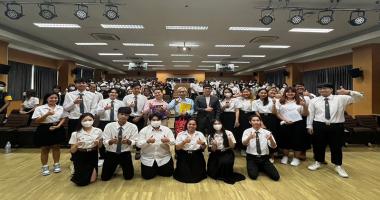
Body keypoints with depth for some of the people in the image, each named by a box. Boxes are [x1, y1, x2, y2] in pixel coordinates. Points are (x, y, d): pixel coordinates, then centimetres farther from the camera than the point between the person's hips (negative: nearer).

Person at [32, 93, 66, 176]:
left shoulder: (60, 108, 3)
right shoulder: (40, 108, -6)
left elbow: (63, 118, 5)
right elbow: (37, 120, -10)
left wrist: (58, 126, -11)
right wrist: (47, 114, -23)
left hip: (57, 129, 3)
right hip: (44, 130, -3)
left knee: (56, 147, 12)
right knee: (45, 148, 7)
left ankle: (56, 164, 26)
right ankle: (45, 167, 21)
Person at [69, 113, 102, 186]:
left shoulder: (98, 131, -5)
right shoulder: (76, 134, -8)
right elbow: (72, 151, -3)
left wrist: (98, 143, -15)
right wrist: (76, 145, -24)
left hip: (92, 156, 1)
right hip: (80, 157, -1)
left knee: (92, 180, -2)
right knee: (81, 182, -4)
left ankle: (92, 170, 33)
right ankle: (77, 172, 30)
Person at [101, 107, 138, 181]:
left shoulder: (133, 127, -10)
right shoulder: (109, 126, -9)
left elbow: (134, 141, -10)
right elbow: (105, 142, -11)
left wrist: (128, 141, -33)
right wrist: (112, 141, -34)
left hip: (125, 154, 0)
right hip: (111, 153, 1)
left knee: (128, 176, 2)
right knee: (105, 177, 4)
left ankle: (122, 167, 35)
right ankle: (114, 168, 37)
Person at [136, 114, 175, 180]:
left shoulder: (167, 129, -4)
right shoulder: (144, 130, -7)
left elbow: (173, 142, -5)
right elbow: (138, 144, -12)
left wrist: (168, 140, -29)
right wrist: (147, 141, -32)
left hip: (164, 158, 1)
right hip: (148, 159, -1)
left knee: (168, 174, 5)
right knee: (147, 176, 0)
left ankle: (158, 169, 37)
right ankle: (154, 169, 34)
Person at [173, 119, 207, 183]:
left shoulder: (200, 134, 6)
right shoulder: (181, 134, 1)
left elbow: (204, 148, 4)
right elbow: (177, 148, -4)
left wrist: (203, 143, -17)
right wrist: (184, 142, -19)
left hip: (196, 156, 1)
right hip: (184, 156, -1)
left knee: (197, 174, -10)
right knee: (184, 174, -12)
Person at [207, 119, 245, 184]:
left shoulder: (228, 133, -6)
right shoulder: (211, 136, -2)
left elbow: (232, 147, -3)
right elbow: (212, 150, -1)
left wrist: (229, 140, -23)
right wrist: (214, 145, -22)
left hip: (227, 153, -1)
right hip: (216, 154, 1)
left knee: (225, 162, -33)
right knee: (212, 172, -17)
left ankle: (226, 177, -5)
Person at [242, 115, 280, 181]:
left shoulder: (267, 132, 0)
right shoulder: (247, 131, -4)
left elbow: (273, 146, -10)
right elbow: (244, 143, -22)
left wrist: (271, 139, -33)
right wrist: (249, 137, -45)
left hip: (264, 158, 2)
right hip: (252, 158, -2)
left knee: (276, 177, -12)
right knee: (253, 176, -24)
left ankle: (262, 168, 17)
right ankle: (256, 168, 12)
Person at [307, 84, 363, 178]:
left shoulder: (341, 98, 3)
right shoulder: (314, 100, 5)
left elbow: (359, 97, -1)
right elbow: (310, 114, 5)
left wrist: (348, 92, -20)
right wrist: (309, 125, 2)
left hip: (337, 126, 0)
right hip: (319, 126, 1)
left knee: (336, 147, 9)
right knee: (318, 146, 11)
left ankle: (338, 166, 27)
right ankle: (318, 162, 30)